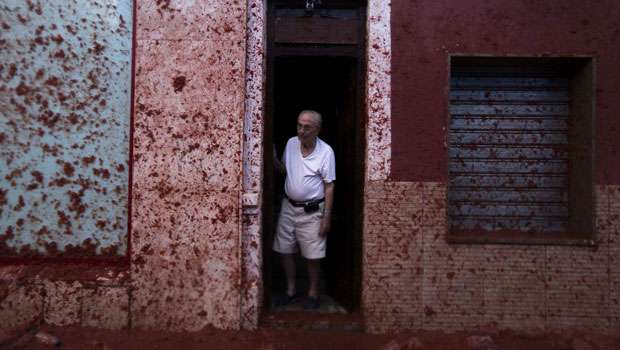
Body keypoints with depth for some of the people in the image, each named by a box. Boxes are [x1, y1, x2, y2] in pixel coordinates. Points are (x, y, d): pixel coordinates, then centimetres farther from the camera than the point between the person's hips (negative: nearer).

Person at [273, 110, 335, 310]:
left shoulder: (326, 152, -14)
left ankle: (313, 294, 23)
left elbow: (329, 186, -11)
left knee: (312, 255, 4)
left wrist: (327, 217, -13)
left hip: (312, 211, -5)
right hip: (288, 207, 5)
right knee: (285, 250, 11)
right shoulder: (291, 143, 0)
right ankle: (291, 290, 28)